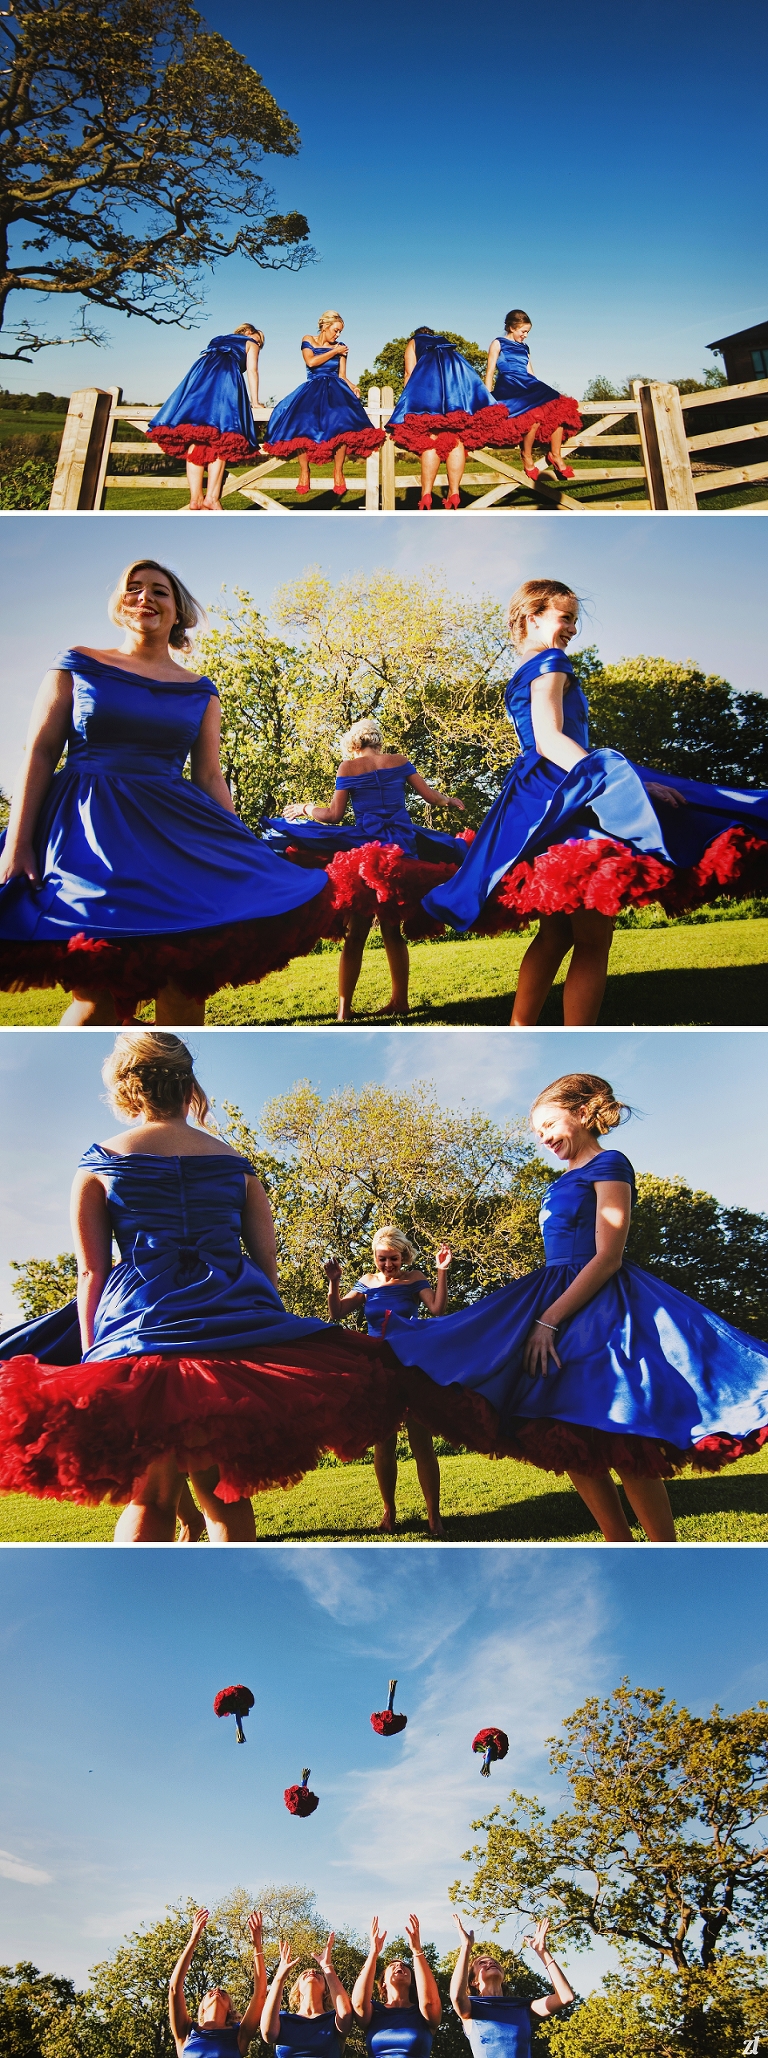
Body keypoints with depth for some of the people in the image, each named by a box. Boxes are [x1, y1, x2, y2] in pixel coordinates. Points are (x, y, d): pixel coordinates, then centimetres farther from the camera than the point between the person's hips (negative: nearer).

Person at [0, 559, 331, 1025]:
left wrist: (240, 852, 6)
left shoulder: (200, 691, 14)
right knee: (98, 995, -13)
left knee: (186, 987, -8)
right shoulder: (77, 665, 9)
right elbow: (40, 753, 3)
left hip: (176, 830, 3)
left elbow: (211, 776, 14)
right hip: (88, 829, -3)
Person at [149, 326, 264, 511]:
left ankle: (196, 499, -16)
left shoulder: (216, 340, 38)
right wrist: (254, 402, 11)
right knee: (220, 440, -10)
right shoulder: (250, 344, 25)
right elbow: (252, 371, 12)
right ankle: (212, 498, -23)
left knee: (196, 437, -4)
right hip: (226, 376, -4)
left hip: (201, 374, 4)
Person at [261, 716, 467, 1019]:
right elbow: (430, 796, 10)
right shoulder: (399, 761, 9)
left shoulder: (348, 767, 2)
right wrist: (450, 800, 32)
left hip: (365, 848, -3)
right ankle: (400, 999, 11)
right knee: (392, 930, 12)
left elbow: (334, 815, -2)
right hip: (403, 849, 3)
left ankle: (345, 1007, -4)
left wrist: (305, 808, 16)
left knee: (355, 932, 0)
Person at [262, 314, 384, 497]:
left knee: (340, 418, -34)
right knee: (300, 419, -33)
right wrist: (334, 352, -1)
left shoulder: (340, 347, 14)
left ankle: (338, 471, -26)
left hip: (334, 388, 1)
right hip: (311, 389, -1)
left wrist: (352, 386, -11)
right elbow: (311, 361, -7)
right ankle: (304, 470, -20)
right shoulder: (308, 340, 10)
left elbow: (343, 375, 9)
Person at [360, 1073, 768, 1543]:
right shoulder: (566, 1180, 18)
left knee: (620, 1443, -13)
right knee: (568, 1440, 3)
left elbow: (607, 1258, -15)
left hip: (597, 1305, -9)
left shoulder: (610, 1165, -7)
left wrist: (549, 1320, -19)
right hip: (557, 1298, 9)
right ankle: (620, 1545, 10)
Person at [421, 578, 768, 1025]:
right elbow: (549, 739, -19)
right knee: (593, 938, -11)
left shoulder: (520, 676, 22)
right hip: (568, 794, -10)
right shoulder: (550, 664, -6)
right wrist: (622, 782, -27)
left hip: (532, 798, 10)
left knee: (556, 933, 14)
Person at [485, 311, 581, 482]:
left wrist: (541, 390, 12)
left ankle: (555, 455, -13)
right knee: (536, 411, -34)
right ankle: (527, 457, -19)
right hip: (507, 388, -7)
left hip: (527, 386, 7)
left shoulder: (524, 348, 26)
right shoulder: (499, 344, 8)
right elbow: (490, 372, 2)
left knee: (558, 406, -19)